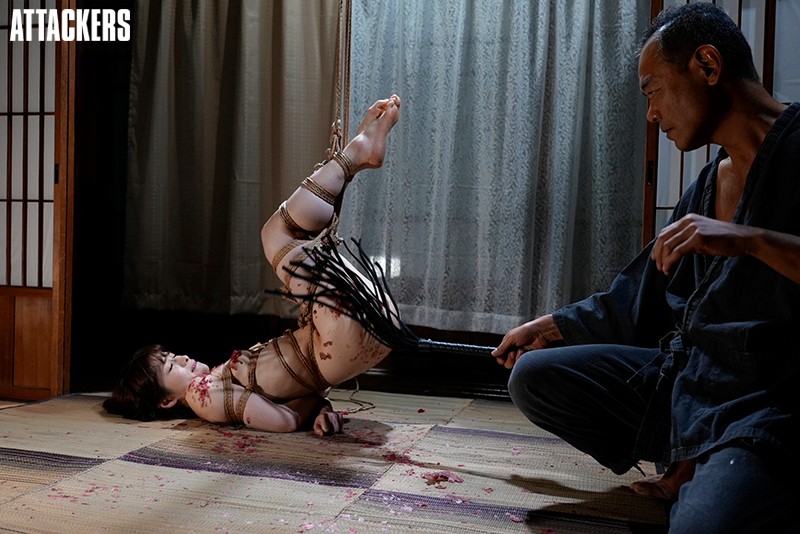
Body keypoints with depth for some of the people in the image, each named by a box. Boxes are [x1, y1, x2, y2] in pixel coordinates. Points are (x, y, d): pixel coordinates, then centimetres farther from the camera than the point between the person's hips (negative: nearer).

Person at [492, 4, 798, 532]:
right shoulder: (709, 184, 16)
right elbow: (640, 300, 23)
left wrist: (752, 240, -30)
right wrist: (548, 326, 25)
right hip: (687, 375, 9)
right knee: (532, 377, 3)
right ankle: (689, 465, 3)